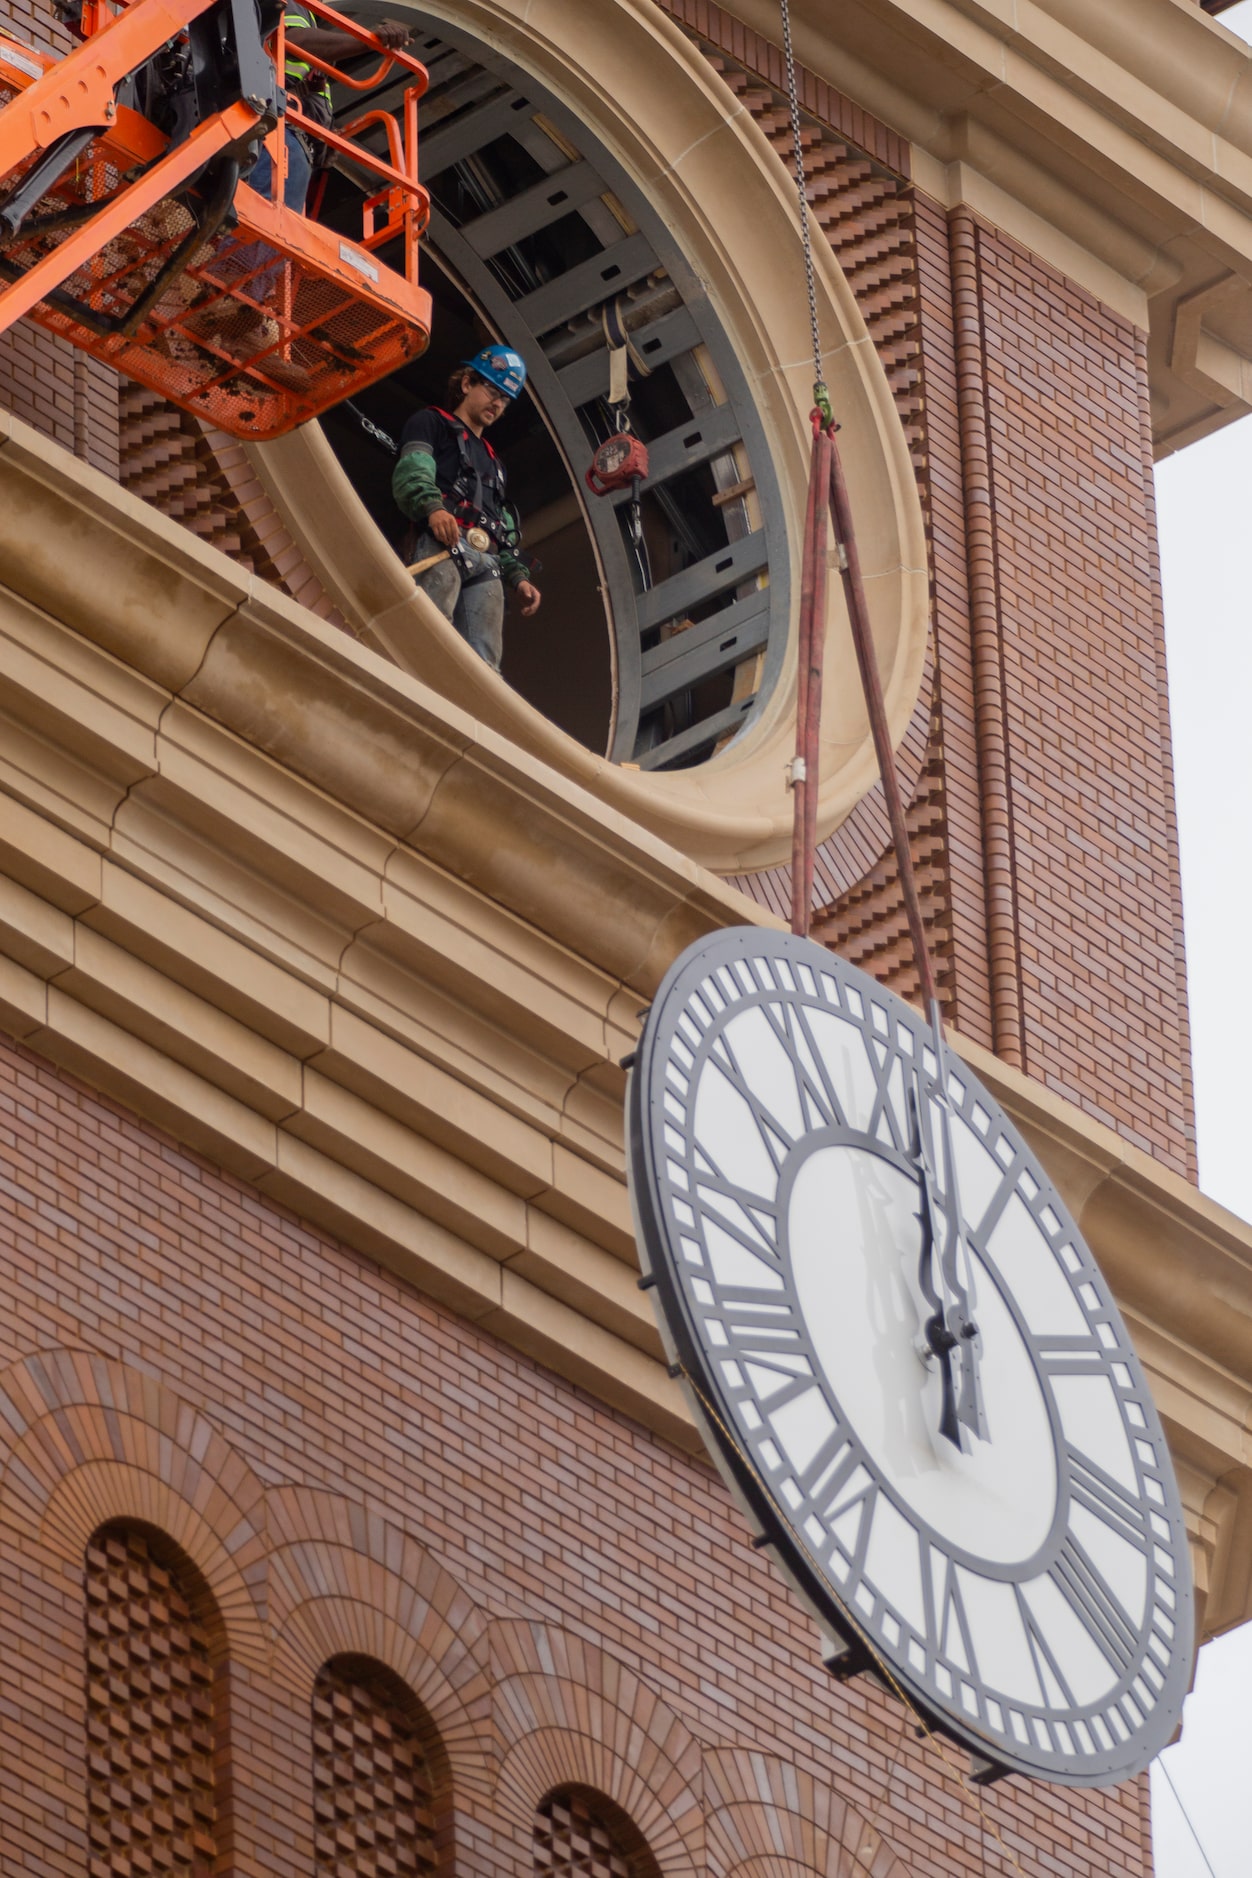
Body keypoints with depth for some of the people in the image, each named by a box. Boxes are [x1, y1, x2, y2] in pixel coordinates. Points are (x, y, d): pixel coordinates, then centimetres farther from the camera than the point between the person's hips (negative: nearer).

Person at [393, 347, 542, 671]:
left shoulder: (492, 460, 41)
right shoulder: (431, 423, 19)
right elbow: (411, 474, -2)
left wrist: (518, 576, 18)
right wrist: (433, 508, -23)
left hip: (487, 560, 7)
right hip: (441, 544, -7)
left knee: (484, 664, -12)